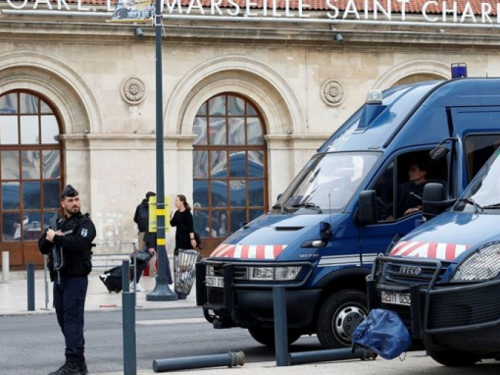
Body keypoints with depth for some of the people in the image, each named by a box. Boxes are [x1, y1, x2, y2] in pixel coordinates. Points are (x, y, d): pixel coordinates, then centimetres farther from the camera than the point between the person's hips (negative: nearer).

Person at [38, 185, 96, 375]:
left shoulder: (85, 223, -3)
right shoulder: (57, 223, 20)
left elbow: (79, 242, -21)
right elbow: (42, 246, 12)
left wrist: (56, 237, -12)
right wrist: (49, 238, -9)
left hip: (76, 278, -7)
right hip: (59, 278, 8)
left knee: (72, 319, -11)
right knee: (64, 320, 9)